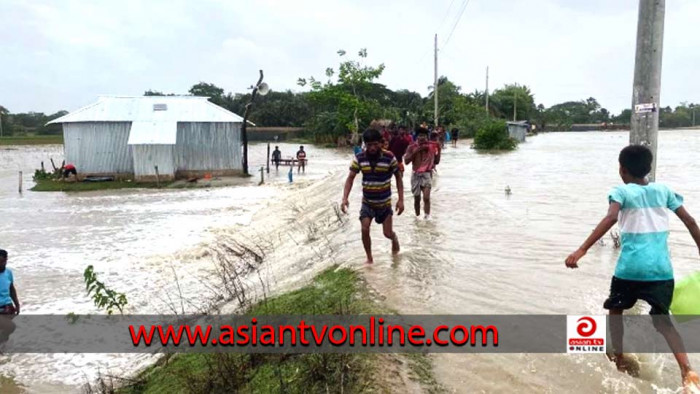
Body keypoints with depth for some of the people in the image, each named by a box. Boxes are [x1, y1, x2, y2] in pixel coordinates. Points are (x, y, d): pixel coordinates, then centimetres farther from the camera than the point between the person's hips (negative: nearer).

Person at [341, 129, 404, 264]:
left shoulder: (389, 157, -17)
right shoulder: (359, 158, -13)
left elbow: (398, 177, -6)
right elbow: (350, 178, -9)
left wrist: (401, 200, -11)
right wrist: (345, 198, -23)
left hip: (384, 202, -1)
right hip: (367, 202, 2)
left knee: (388, 233, 3)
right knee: (365, 230, -10)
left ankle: (394, 238, 41)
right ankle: (369, 258, 11)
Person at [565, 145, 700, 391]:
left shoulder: (622, 192, -2)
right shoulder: (664, 190, 11)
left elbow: (610, 218, -21)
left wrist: (582, 250, -29)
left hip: (630, 267, -3)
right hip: (661, 268, 3)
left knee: (615, 308, 22)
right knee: (662, 319, 10)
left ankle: (618, 359, 26)